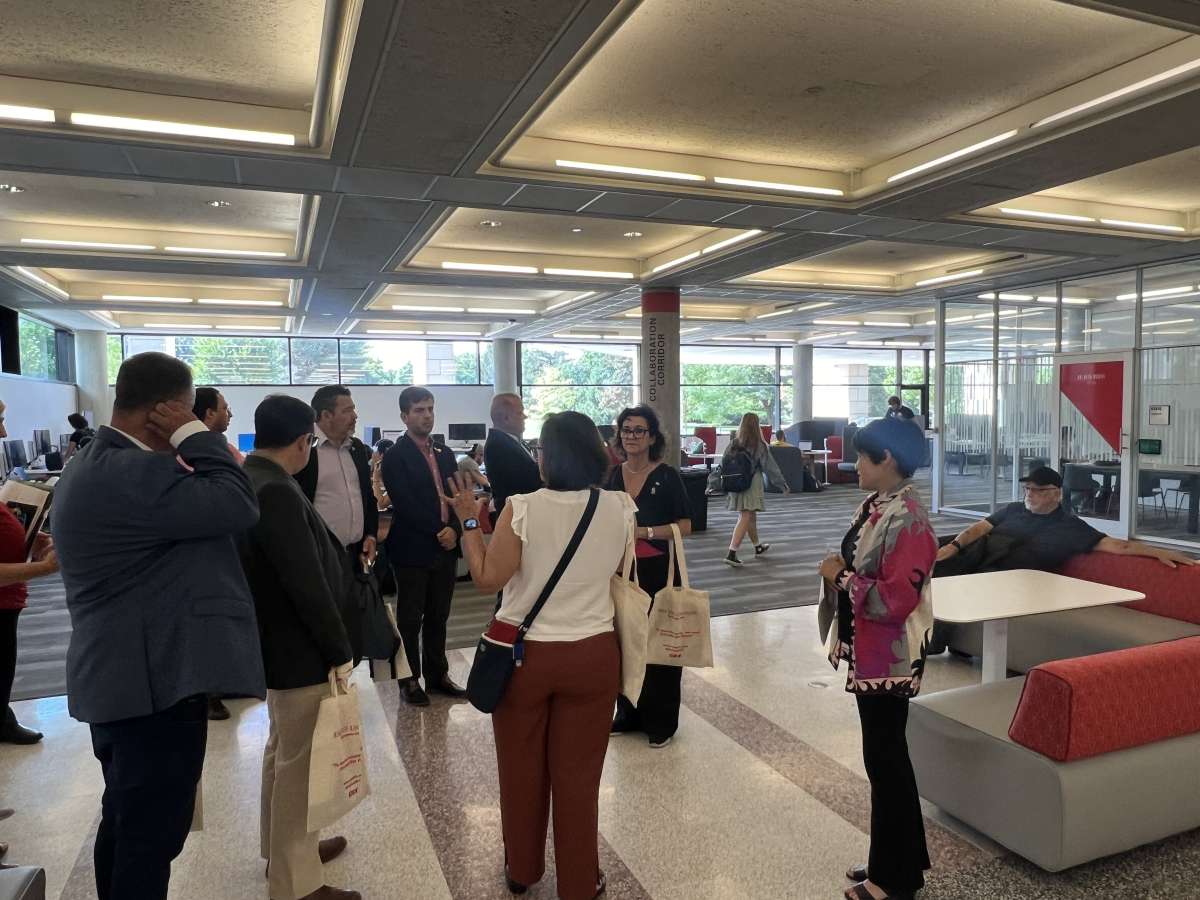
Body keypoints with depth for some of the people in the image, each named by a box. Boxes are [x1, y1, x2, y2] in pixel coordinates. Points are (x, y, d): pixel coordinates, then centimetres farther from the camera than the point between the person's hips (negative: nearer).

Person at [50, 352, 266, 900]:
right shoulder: (133, 474, -24)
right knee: (151, 833, 2)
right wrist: (194, 434, -18)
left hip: (119, 677, 11)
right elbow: (238, 506, -26)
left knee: (126, 824, 23)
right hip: (154, 680, -11)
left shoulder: (98, 465, 12)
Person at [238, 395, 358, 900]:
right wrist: (339, 651, -17)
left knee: (283, 752, 24)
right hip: (298, 649, -10)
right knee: (299, 762, 4)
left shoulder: (250, 481, 4)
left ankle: (284, 849, 43)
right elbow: (308, 584, -26)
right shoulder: (277, 493, -26)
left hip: (276, 641, 10)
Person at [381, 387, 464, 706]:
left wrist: (454, 530, -9)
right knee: (410, 619, 6)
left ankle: (437, 674, 26)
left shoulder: (445, 454, 12)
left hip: (446, 547, 6)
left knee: (438, 617, 14)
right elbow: (405, 504, -15)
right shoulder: (395, 456, -7)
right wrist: (439, 532, -14)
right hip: (412, 550, -5)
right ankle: (410, 680, 19)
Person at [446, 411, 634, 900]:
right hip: (592, 655, 2)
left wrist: (468, 521, -3)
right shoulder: (621, 508, -9)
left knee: (521, 769, 20)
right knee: (578, 773, 16)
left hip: (524, 653, -1)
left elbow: (487, 579, -11)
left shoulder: (523, 509, -18)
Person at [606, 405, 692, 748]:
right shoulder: (612, 475, 6)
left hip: (658, 570, -4)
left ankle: (661, 721, 18)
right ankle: (629, 713, 26)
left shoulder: (666, 476, -7)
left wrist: (646, 532, -18)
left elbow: (685, 526, -9)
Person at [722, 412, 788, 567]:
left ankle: (758, 547, 38)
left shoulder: (733, 444, 0)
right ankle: (731, 554, -16)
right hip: (751, 485, -5)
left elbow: (723, 466, 2)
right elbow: (770, 467, -7)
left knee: (751, 516, 21)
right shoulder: (760, 446, -10)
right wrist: (783, 485, 2)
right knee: (745, 518, -6)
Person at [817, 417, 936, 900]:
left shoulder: (907, 519, -22)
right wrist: (839, 570, 3)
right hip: (869, 652, 9)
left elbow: (895, 599, -26)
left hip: (889, 658, -9)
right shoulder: (876, 505, 7)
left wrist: (841, 576, -17)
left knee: (884, 757, 4)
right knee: (884, 755, 18)